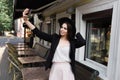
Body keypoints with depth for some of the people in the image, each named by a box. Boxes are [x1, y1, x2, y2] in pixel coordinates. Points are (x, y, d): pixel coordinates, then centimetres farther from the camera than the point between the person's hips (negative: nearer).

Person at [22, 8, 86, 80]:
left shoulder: (73, 42, -1)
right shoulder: (54, 38, 0)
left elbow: (83, 42, -19)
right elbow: (39, 33, -5)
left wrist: (76, 33, -4)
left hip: (67, 68, 0)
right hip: (55, 68, 1)